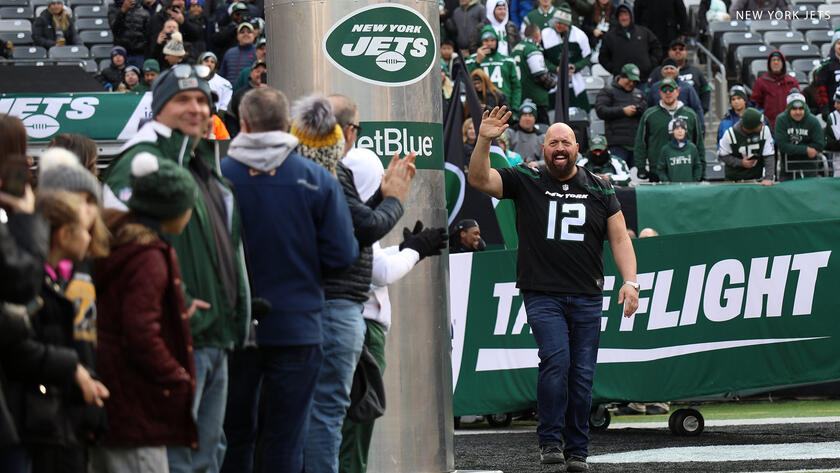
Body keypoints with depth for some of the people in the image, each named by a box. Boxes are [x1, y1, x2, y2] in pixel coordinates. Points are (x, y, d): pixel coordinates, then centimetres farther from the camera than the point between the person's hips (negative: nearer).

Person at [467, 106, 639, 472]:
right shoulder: (526, 182, 6)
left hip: (587, 298, 2)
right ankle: (550, 441, -12)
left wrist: (630, 281, -3)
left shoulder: (599, 189, 11)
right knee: (555, 359, -21)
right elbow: (479, 179, -4)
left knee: (582, 373, 1)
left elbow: (619, 238, 10)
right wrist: (484, 141, -19)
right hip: (542, 294, -2)